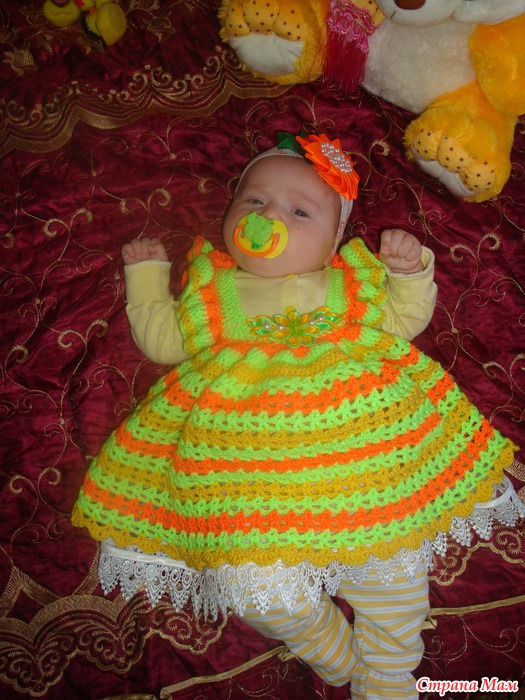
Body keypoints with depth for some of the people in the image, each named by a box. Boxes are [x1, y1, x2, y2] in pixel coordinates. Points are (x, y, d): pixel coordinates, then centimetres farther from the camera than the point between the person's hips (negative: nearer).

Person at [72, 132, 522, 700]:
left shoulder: (350, 284, 21)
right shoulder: (211, 287, 20)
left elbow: (405, 320, 21)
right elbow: (161, 339, 22)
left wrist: (411, 270, 5)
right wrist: (146, 273, 25)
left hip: (357, 449, 1)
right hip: (250, 460, 0)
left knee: (395, 562, -8)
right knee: (256, 585, -15)